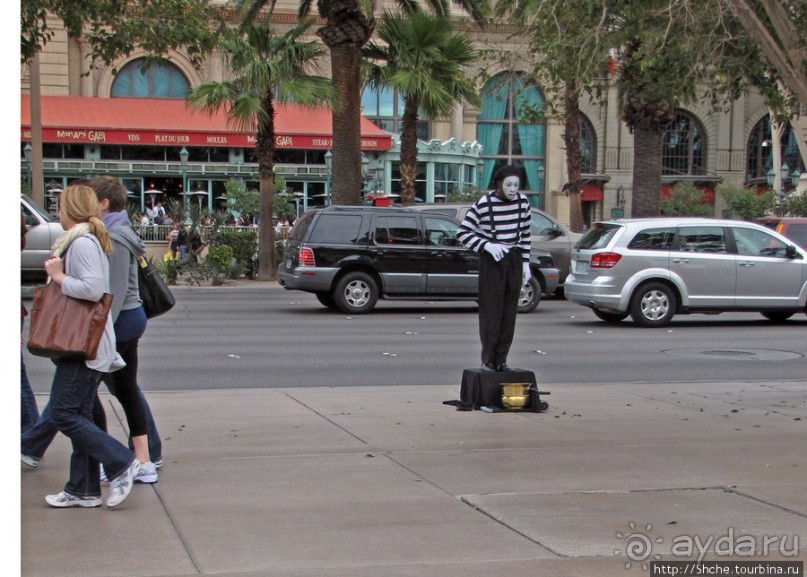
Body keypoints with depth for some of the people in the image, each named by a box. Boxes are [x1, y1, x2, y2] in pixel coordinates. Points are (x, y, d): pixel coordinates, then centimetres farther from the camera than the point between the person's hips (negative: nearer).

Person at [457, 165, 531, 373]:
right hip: (491, 261, -4)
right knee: (490, 311, -5)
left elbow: (525, 235, 12)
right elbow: (463, 232, -9)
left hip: (514, 260, 4)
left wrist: (525, 263, 9)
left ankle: (501, 359, 10)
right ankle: (488, 360, 1)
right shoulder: (483, 205, -12)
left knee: (509, 312, 4)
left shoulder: (523, 202, 2)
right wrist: (487, 245, -20)